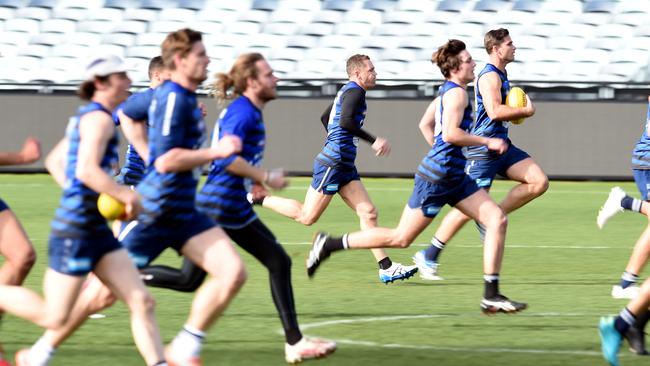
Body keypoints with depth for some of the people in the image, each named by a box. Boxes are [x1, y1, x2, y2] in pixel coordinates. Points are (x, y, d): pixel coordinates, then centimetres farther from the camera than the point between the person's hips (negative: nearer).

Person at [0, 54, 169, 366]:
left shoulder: (87, 118, 16)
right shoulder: (99, 118, -13)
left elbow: (54, 161, 25)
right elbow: (87, 171, -26)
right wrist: (129, 197, -17)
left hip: (96, 230, 10)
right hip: (76, 227, -10)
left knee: (142, 302, -1)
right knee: (53, 317, -3)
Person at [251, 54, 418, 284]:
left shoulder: (348, 91, 17)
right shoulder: (354, 92, -13)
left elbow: (325, 118, 30)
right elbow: (346, 122, -29)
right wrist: (373, 142, -26)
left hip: (343, 166, 10)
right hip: (332, 164, -10)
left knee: (368, 213, 2)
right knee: (307, 217, -3)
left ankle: (386, 267, -2)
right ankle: (258, 198, 10)